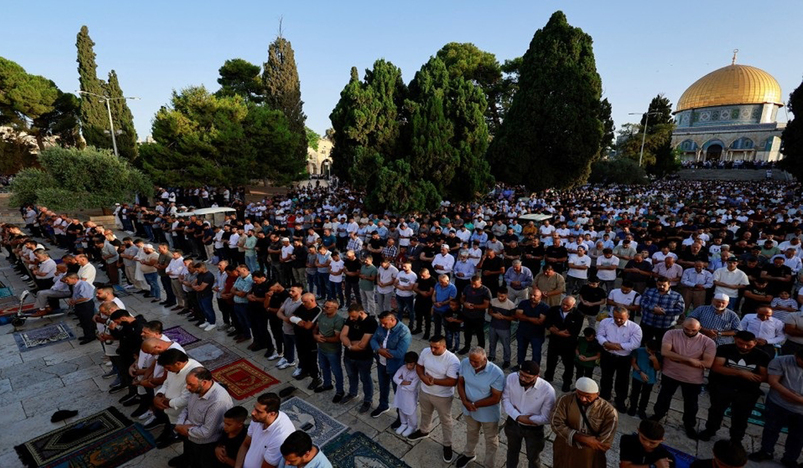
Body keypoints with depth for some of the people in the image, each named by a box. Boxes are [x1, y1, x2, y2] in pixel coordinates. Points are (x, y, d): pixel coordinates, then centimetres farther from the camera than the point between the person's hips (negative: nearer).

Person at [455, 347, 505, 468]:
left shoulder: (497, 374, -32)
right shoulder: (465, 363, -21)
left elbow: (495, 398, -25)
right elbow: (460, 382, -6)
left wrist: (474, 404, -23)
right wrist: (464, 401, -20)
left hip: (488, 413, -4)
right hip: (468, 409, 4)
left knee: (491, 440, 23)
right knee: (471, 433, 31)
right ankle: (469, 454, 59)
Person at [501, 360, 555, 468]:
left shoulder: (547, 390, -31)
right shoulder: (511, 378, -25)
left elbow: (545, 418, -21)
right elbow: (505, 399, -13)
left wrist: (524, 419, -20)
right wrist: (518, 417, -24)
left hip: (534, 429, -2)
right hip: (513, 423, 3)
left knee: (533, 458, 24)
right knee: (512, 450, 30)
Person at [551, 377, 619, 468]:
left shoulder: (608, 411, -18)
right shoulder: (565, 400, -14)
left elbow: (605, 443, -19)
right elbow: (556, 424, -18)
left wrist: (574, 437, -19)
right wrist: (582, 439, -25)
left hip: (591, 460, -1)